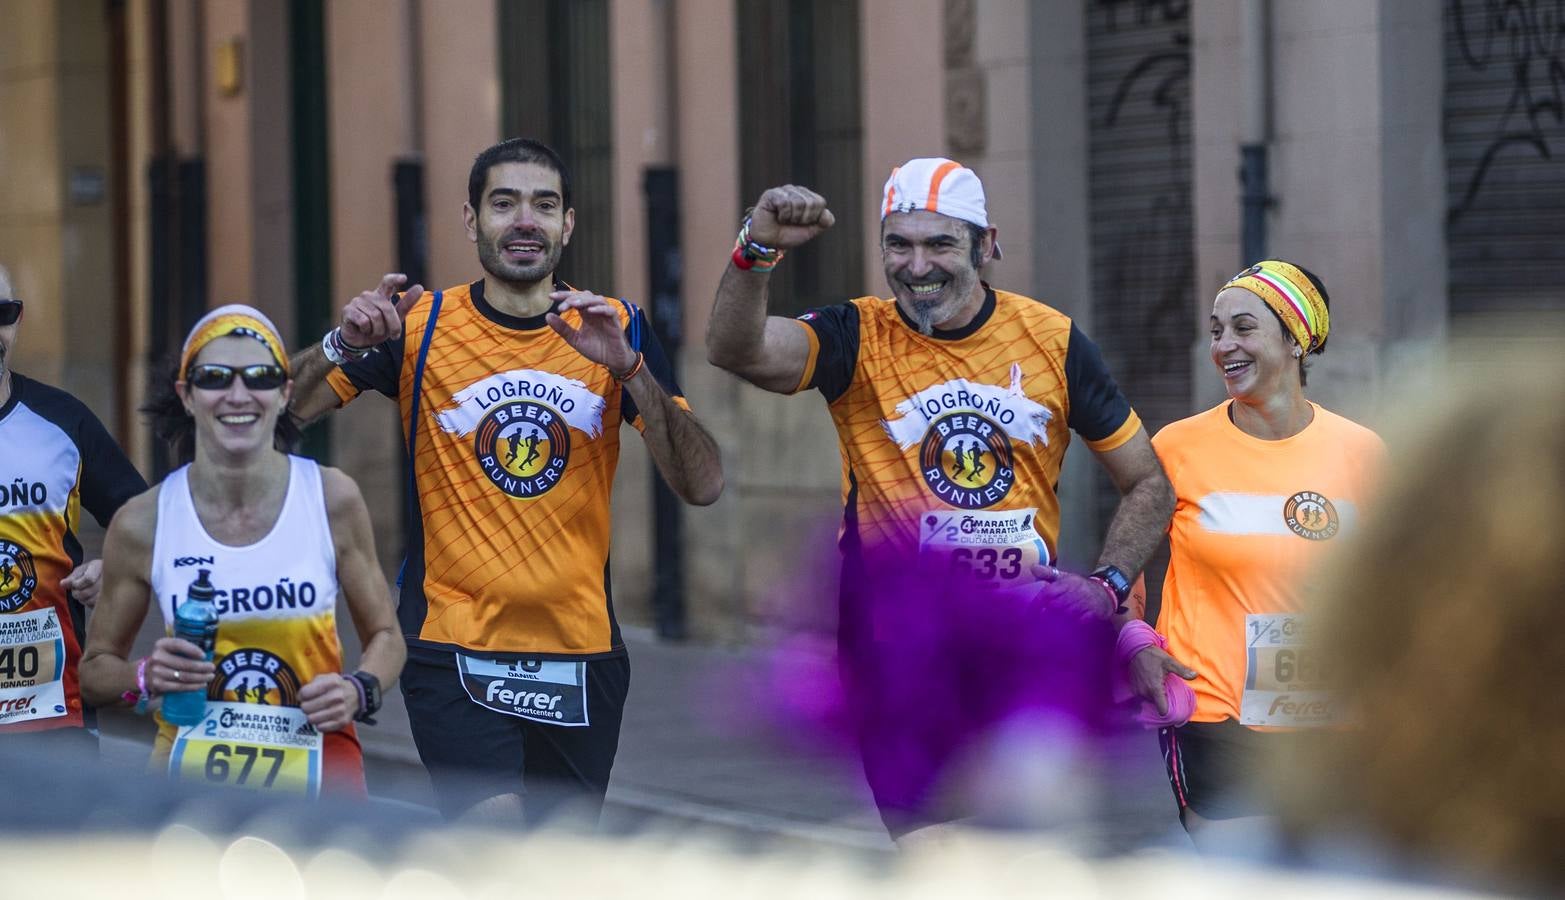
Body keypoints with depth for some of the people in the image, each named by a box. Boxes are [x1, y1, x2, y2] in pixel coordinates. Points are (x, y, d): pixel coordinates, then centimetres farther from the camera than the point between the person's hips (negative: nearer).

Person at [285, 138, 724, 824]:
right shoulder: (420, 325, -1)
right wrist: (343, 344, -23)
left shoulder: (619, 331, 3)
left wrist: (629, 367, -20)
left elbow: (702, 485, -6)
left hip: (582, 651, 3)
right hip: (454, 647, -3)